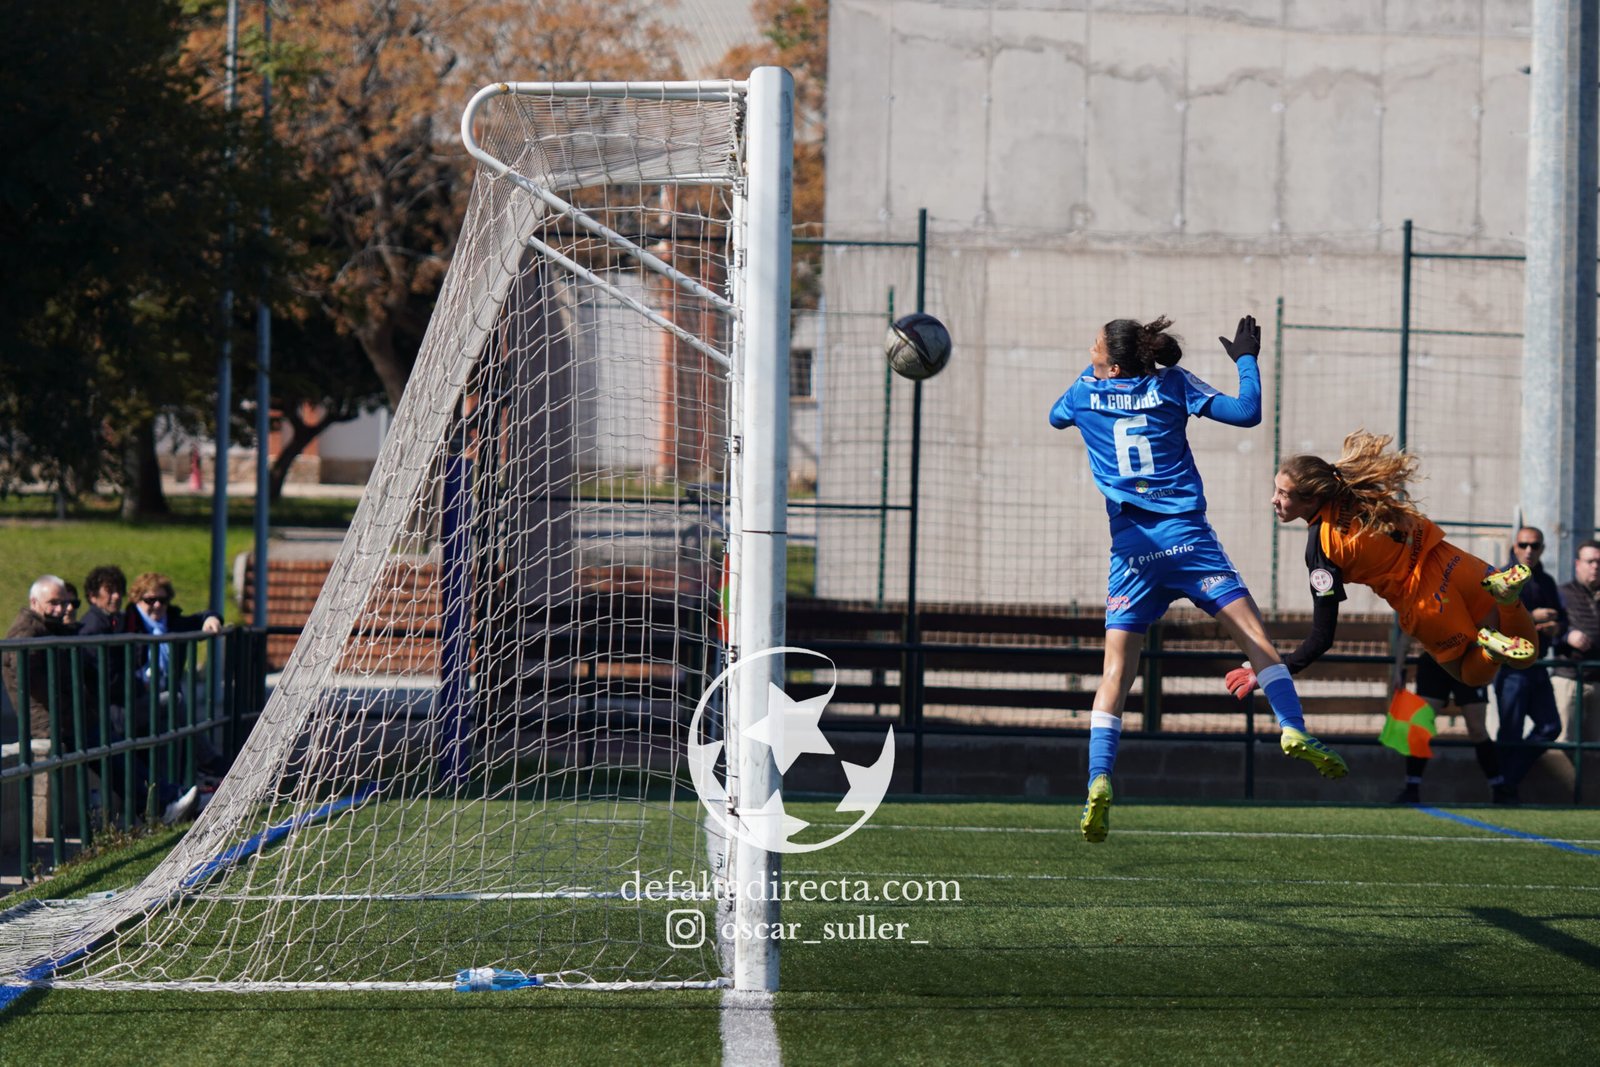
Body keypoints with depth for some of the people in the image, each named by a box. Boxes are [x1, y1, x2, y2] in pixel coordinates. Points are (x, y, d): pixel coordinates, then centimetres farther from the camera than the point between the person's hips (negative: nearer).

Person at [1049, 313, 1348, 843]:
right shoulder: (1173, 385, 5)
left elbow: (1056, 417, 32)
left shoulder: (1086, 391, 9)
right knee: (1253, 633, 1)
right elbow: (1247, 411, 4)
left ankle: (1099, 781, -13)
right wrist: (1246, 358, 18)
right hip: (1187, 536, -1)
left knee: (1115, 673, 0)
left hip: (1132, 550, 1)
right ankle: (1293, 731, -16)